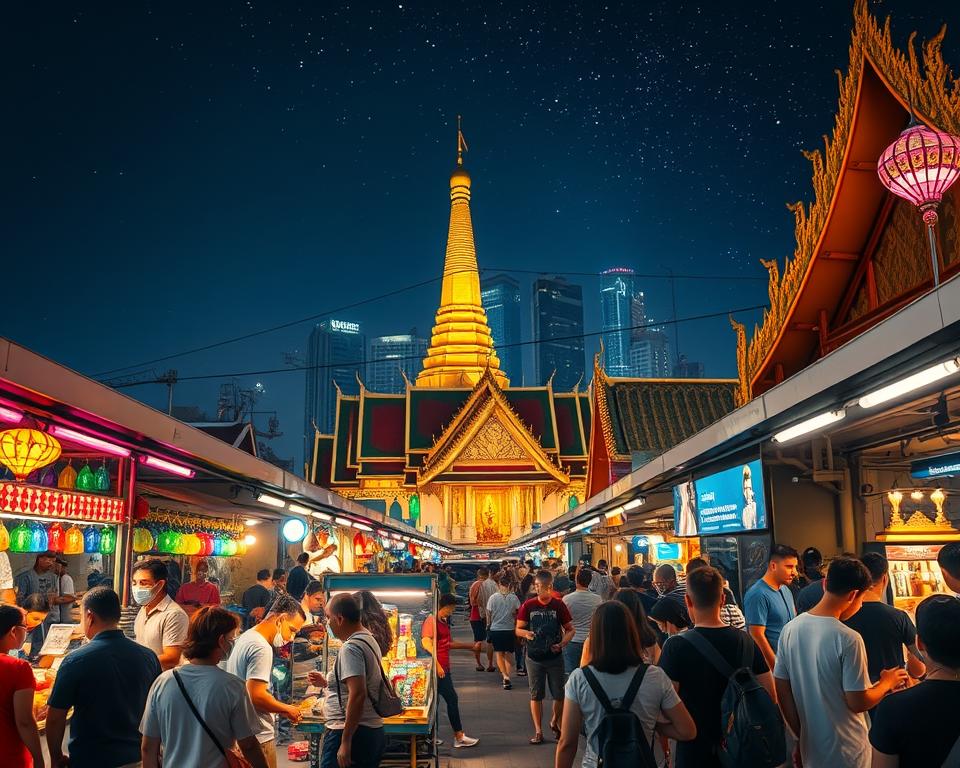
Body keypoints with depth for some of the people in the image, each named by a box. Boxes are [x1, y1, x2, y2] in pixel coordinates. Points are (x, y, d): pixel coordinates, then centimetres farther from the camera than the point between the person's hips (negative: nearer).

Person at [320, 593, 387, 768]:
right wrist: (326, 683, 24)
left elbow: (358, 695, -25)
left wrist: (345, 742, -25)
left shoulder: (350, 647, -16)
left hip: (352, 733, -9)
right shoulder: (369, 640, 13)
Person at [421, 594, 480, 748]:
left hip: (444, 668, 9)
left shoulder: (443, 622, 16)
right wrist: (437, 665, -24)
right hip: (438, 669, -9)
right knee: (452, 699, -3)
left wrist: (470, 646, 26)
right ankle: (459, 737, 6)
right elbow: (426, 643, -22)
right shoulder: (431, 620, -13)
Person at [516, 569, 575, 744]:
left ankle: (555, 723, 31)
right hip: (534, 657, 0)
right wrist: (525, 633, -20)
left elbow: (570, 630, 2)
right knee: (536, 695, 6)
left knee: (559, 695, 6)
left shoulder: (559, 605, -5)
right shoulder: (528, 606, -4)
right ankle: (538, 731, 17)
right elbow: (518, 629, 2)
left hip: (555, 657, 0)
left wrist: (562, 644, -16)